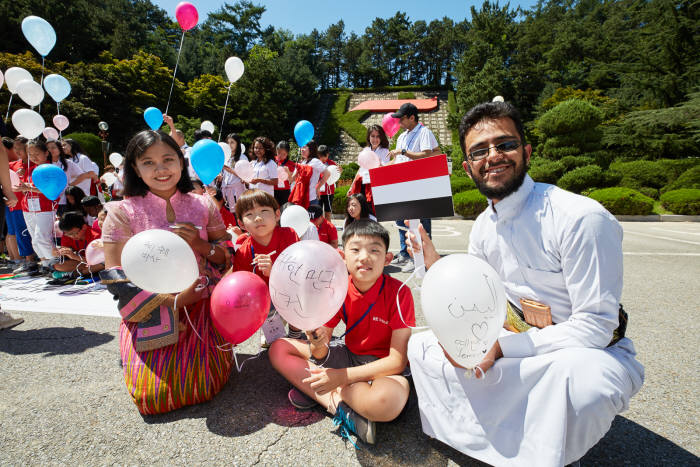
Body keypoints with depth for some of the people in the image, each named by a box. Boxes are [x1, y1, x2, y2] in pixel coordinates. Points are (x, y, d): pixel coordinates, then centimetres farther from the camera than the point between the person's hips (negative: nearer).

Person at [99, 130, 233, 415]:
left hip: (202, 308, 2)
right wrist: (172, 302, -15)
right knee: (154, 397, -7)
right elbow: (117, 280, -7)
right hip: (150, 314, -1)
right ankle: (137, 361, 25)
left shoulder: (203, 206, 2)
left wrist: (200, 244, -14)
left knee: (206, 387, -6)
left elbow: (227, 258, 7)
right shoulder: (122, 212, -4)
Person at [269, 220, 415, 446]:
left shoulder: (398, 293, -21)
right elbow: (322, 355, -6)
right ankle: (341, 407, -15)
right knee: (278, 349, -5)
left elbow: (398, 360, -21)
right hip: (349, 354, 5)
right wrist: (318, 344, -32)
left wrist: (342, 376, -26)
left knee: (388, 400, -40)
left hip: (382, 366, -5)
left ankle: (314, 391, -15)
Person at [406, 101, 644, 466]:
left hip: (593, 352, -5)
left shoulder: (582, 218, -23)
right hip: (526, 347, 5)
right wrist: (435, 264, -11)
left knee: (578, 378, -39)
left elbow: (595, 326, -22)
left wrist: (500, 347, -26)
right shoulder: (483, 228, -2)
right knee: (421, 346, -3)